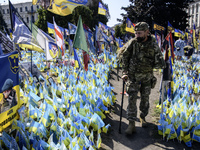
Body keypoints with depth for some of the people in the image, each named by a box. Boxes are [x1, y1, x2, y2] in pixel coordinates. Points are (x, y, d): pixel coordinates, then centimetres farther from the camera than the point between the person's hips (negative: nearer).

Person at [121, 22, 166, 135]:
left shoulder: (153, 45, -9)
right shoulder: (132, 43, -8)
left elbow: (161, 64, -6)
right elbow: (125, 58, 1)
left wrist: (149, 65, -11)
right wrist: (125, 72, -5)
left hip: (147, 77, 1)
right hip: (133, 76, -1)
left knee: (145, 99, 13)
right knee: (132, 99, -6)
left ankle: (143, 117, 36)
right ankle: (132, 124, 0)